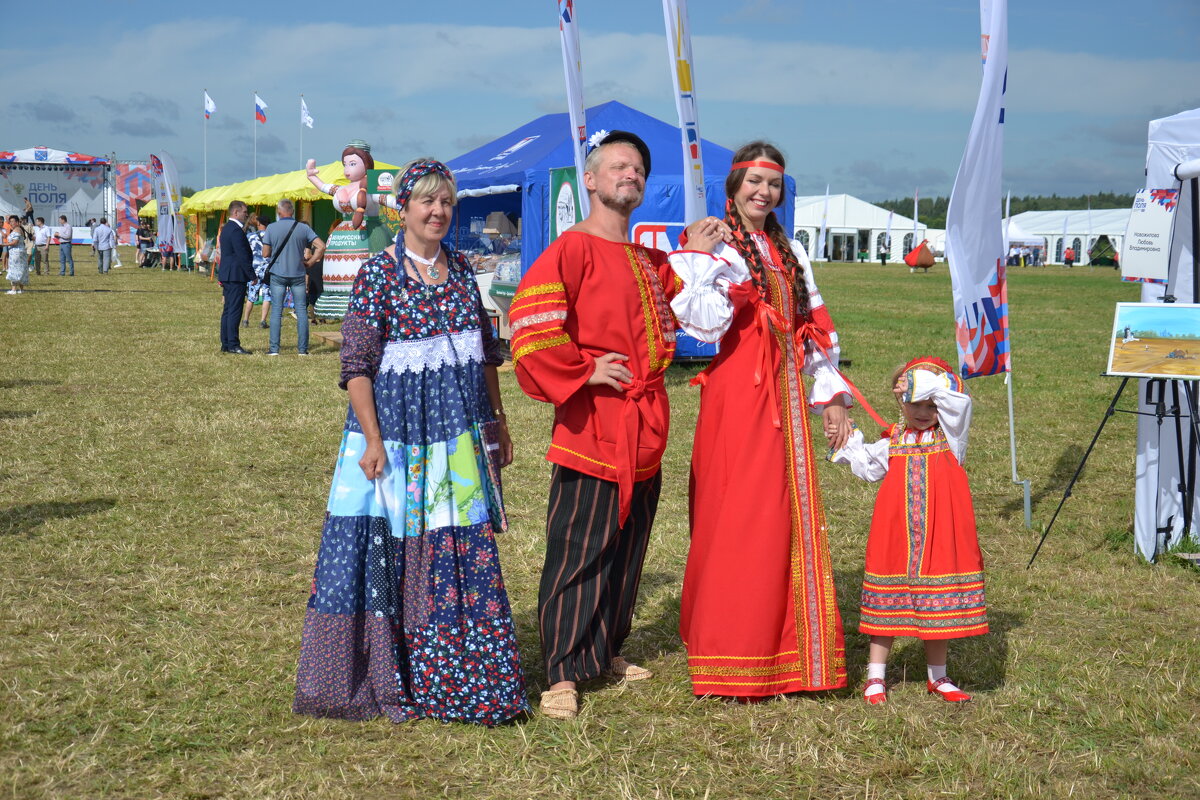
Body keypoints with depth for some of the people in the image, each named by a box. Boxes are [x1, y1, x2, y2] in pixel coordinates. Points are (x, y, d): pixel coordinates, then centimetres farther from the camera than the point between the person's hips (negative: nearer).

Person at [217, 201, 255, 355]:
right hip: (236, 275, -11)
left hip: (227, 275, 11)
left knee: (228, 310, 12)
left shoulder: (227, 228, 17)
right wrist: (252, 275, -15)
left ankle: (225, 344, 15)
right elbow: (243, 255, -19)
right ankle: (233, 345, -8)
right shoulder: (236, 230, -16)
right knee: (234, 311, -9)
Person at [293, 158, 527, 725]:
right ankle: (387, 679, 13)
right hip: (398, 428, -5)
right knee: (391, 546, 0)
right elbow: (356, 364, -10)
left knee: (466, 552, 8)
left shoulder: (461, 269, 9)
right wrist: (372, 440, -16)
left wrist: (497, 422, 15)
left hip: (459, 434, 5)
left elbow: (486, 351, 16)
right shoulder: (379, 273, -7)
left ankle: (454, 674, 20)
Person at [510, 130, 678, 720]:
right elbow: (531, 327, -17)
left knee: (628, 551, 14)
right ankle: (562, 675, 1)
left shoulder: (650, 261, 17)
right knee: (578, 553, -5)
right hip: (591, 428, -8)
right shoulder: (572, 250, -9)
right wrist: (586, 371, -16)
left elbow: (673, 317, 28)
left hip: (644, 433, 8)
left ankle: (606, 653, 28)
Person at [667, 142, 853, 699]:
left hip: (784, 397, 7)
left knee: (789, 517, 8)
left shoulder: (789, 252, 17)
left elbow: (813, 327, 19)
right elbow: (706, 322, -19)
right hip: (736, 396, -7)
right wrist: (696, 257, -22)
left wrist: (831, 396, 14)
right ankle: (732, 663, 3)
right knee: (738, 517, -6)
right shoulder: (716, 246, -4)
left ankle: (779, 647, 18)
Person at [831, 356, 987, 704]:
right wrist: (848, 440, 11)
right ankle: (875, 678, 15)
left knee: (937, 606, 8)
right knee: (889, 603, 6)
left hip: (940, 537, -1)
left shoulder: (949, 436, 1)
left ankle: (937, 677, 23)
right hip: (896, 537, 1)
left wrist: (923, 385, -21)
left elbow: (959, 402, -17)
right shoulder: (893, 443, 7)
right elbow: (866, 467, 18)